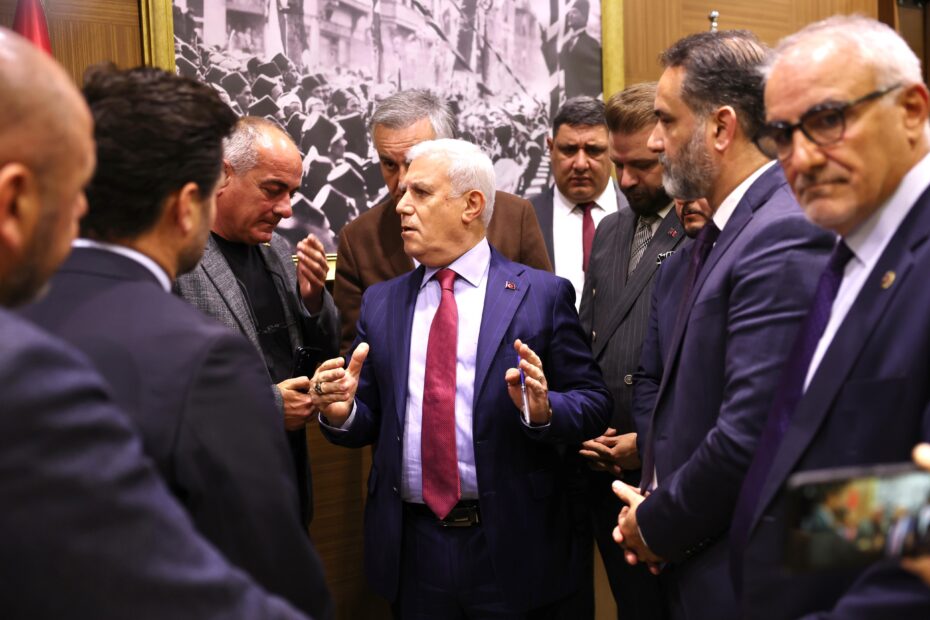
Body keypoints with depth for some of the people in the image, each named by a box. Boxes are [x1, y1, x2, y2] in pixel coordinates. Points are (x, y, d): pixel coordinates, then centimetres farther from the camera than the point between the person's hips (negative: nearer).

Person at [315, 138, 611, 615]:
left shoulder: (542, 294, -2)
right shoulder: (380, 302, 8)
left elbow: (594, 404, -4)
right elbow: (369, 420, 8)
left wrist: (544, 410, -23)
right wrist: (341, 412, -12)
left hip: (511, 546, -2)